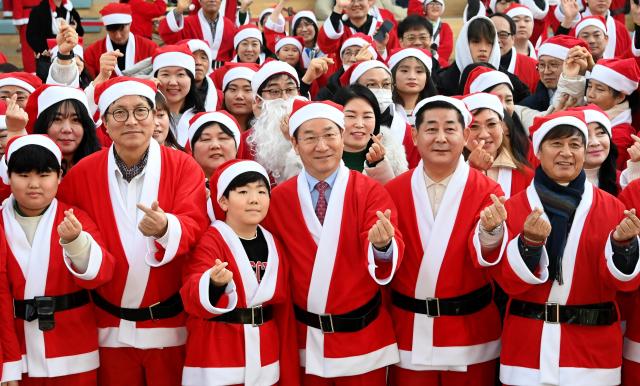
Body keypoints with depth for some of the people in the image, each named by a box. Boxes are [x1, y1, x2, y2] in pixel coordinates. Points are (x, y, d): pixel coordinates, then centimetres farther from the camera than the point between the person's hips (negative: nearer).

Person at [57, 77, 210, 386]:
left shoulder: (184, 166, -5)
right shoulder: (82, 173, -1)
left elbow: (195, 223, -17)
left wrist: (166, 228, -36)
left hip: (169, 323, -1)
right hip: (110, 326, 1)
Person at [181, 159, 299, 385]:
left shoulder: (274, 246, 7)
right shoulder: (209, 242, -10)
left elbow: (284, 310, 12)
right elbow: (192, 299, -22)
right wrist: (214, 284, -45)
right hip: (218, 359, -5)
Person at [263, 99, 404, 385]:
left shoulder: (370, 192, -8)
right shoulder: (278, 198, -3)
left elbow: (392, 252, -21)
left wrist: (382, 244, -42)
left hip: (362, 335, -1)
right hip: (306, 338, 2)